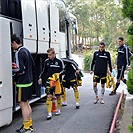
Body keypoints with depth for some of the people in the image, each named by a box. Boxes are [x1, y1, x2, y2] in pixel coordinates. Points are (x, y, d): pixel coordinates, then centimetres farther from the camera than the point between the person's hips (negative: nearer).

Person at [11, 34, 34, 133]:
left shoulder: (19, 53, -18)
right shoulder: (26, 50, 11)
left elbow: (20, 69, -24)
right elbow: (33, 64, 18)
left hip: (22, 82, -9)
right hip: (29, 80, 9)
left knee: (23, 104, -2)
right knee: (26, 103, 17)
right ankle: (30, 124, 25)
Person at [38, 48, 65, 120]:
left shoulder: (59, 61, -3)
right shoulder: (46, 61, 5)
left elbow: (63, 70, 2)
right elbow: (44, 71, 17)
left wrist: (58, 74, -15)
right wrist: (40, 78, 7)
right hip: (49, 81, 1)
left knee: (58, 96, 11)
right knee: (49, 96, -8)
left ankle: (58, 110, 32)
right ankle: (49, 113, -6)